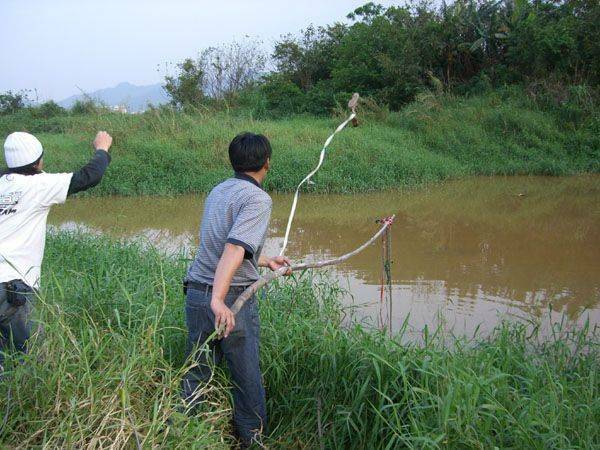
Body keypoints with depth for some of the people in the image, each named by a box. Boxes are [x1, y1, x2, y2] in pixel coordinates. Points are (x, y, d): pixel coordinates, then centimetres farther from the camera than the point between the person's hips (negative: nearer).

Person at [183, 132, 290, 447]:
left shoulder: (217, 192, 12)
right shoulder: (258, 199, -11)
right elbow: (234, 248, -26)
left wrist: (265, 262, 35)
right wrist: (218, 299, -35)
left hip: (196, 294, 7)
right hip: (232, 298, -6)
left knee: (196, 374, 17)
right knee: (247, 376, 12)